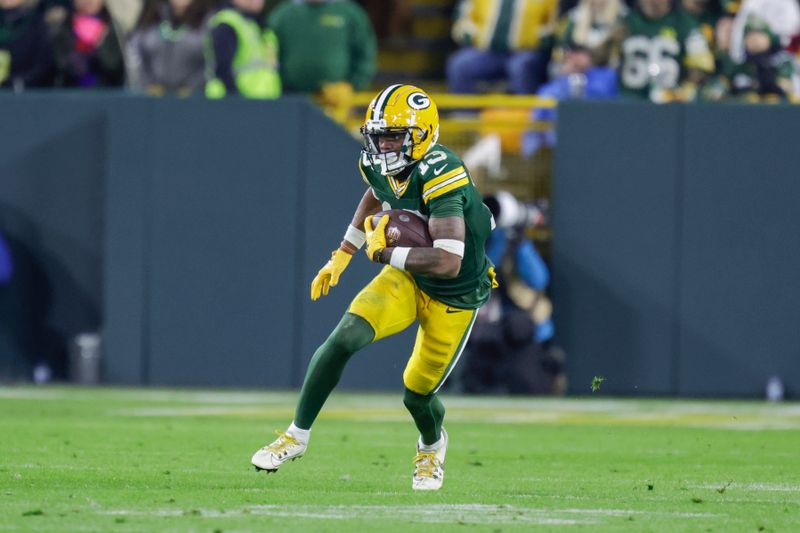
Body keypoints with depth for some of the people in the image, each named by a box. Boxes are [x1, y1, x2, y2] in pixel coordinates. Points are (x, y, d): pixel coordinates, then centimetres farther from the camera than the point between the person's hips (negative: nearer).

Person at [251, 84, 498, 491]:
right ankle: (298, 434, -5)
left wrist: (385, 253, -28)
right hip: (407, 278, 5)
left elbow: (448, 262, -39)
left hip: (453, 297, -5)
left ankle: (432, 446, 42)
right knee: (345, 338, -19)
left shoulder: (440, 176, -33)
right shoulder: (379, 166, -10)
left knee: (417, 396, 5)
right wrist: (343, 255, 19)